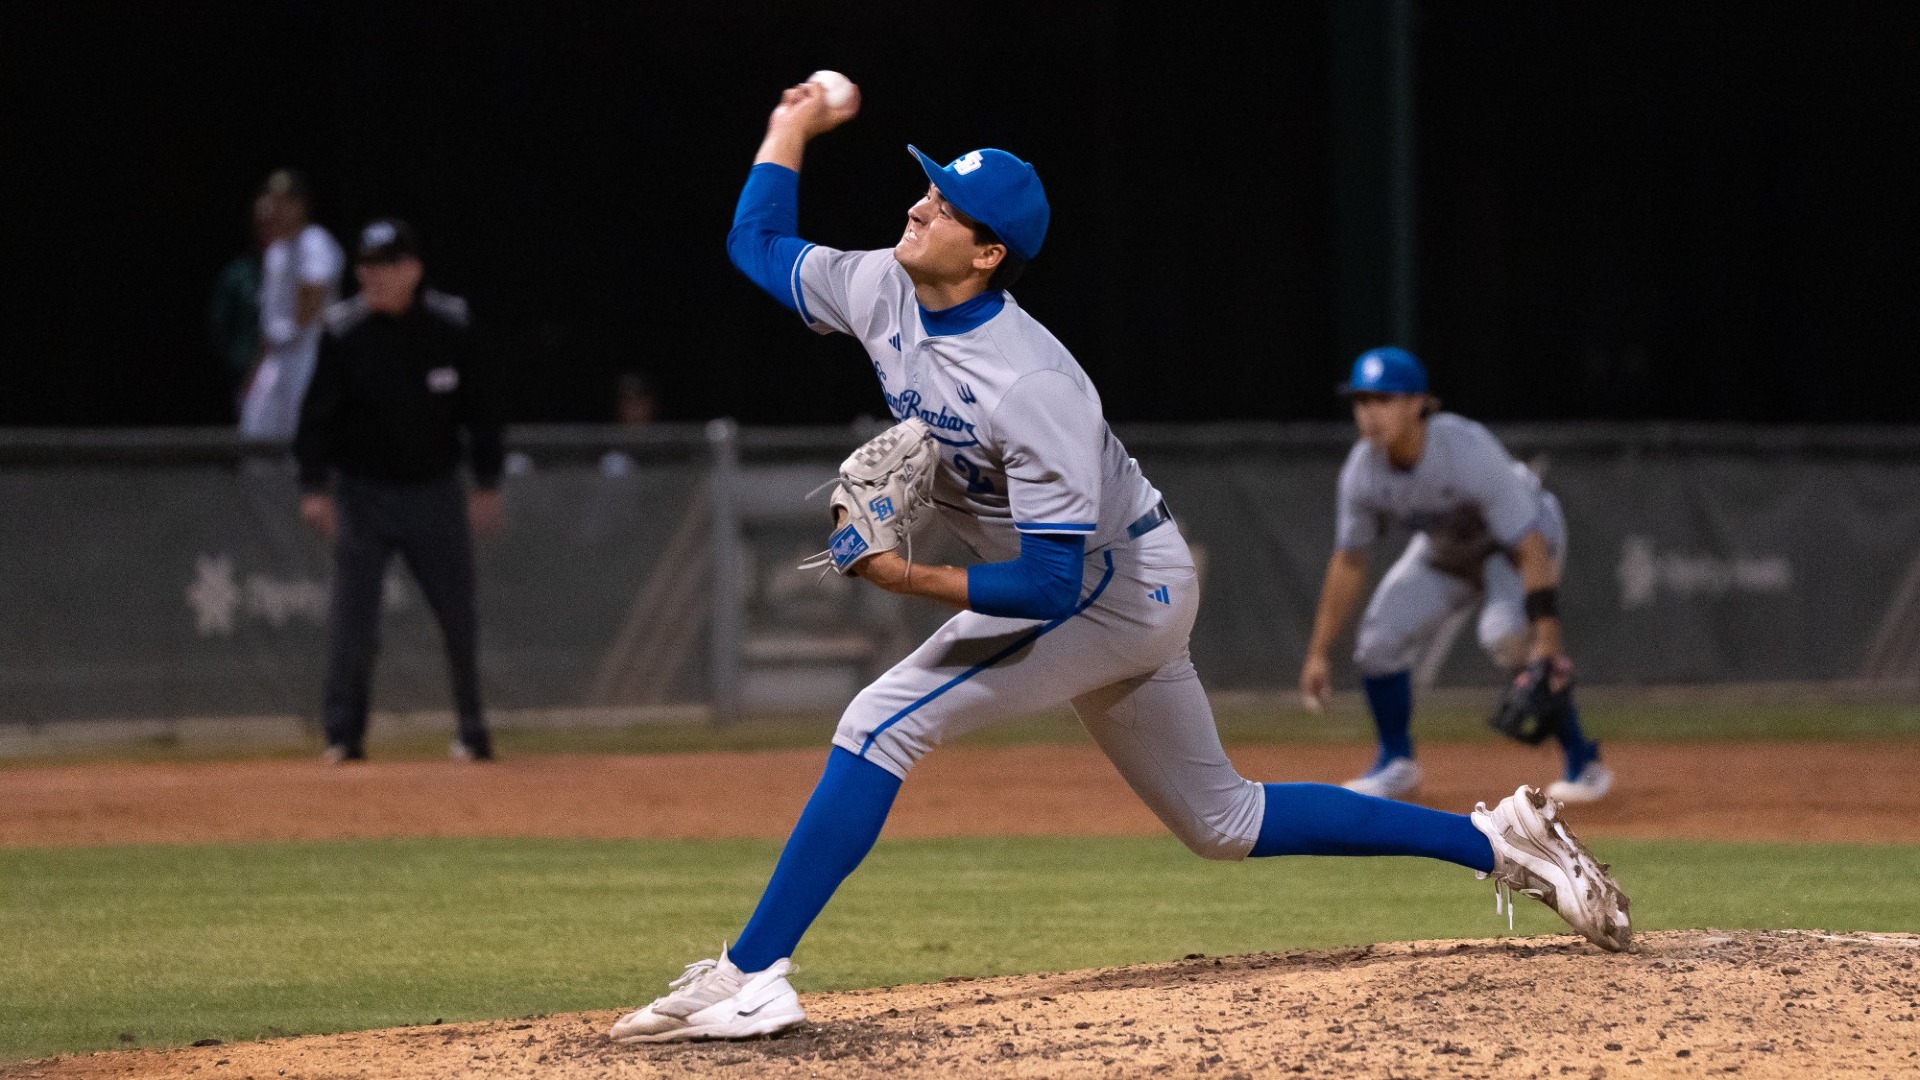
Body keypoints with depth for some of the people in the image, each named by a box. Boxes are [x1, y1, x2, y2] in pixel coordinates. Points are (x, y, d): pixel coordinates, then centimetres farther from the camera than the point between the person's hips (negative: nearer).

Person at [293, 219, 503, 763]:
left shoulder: (449, 325, -5)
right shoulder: (342, 331, -9)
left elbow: (481, 406, 3)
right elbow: (318, 412, -7)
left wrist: (487, 483, 3)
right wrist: (314, 487, -14)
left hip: (436, 492, 1)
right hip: (363, 490, -1)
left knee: (459, 615, 4)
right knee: (352, 615, -7)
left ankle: (472, 730, 19)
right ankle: (345, 734, 0)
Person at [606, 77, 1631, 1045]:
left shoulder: (1030, 388, -31)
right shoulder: (883, 292, -8)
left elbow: (1052, 584, -32)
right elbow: (758, 245, 11)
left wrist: (911, 579, -38)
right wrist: (793, 127, 7)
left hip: (1117, 588, -9)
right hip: (1110, 598, 9)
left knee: (883, 722, -19)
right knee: (1221, 820, 16)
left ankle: (749, 978, -19)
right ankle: (1500, 841, 22)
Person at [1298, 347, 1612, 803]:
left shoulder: (1470, 453, -39)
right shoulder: (1362, 470, -21)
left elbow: (1531, 549, -37)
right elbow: (1348, 564, -7)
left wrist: (1546, 642, -41)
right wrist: (1317, 655, -6)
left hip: (1519, 538, -6)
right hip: (1445, 547, 6)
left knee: (1506, 634, -30)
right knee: (1380, 641, -7)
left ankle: (1583, 761, -14)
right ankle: (1396, 764, 18)